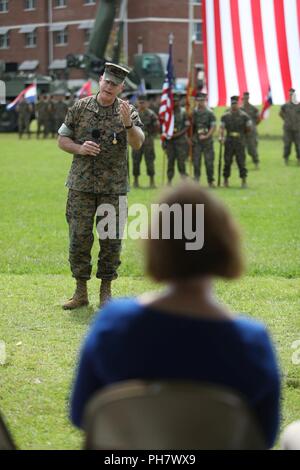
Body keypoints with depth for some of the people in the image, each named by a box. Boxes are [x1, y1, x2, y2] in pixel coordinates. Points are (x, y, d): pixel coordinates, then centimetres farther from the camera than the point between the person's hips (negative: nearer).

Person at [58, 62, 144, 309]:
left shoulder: (128, 111, 0)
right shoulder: (80, 108, 3)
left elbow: (138, 143, -12)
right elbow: (62, 139, 9)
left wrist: (128, 123, -30)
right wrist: (79, 148, -11)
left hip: (113, 186, 0)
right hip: (81, 185, 1)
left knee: (111, 240, 3)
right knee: (79, 238, 0)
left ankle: (106, 291, 15)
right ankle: (81, 292, 9)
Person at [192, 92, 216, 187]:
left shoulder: (210, 113, 0)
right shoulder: (193, 112, 5)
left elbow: (213, 127, -3)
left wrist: (206, 136, -14)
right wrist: (190, 137, -1)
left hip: (207, 139, -1)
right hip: (196, 140, 1)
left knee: (209, 161, 0)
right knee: (196, 161, -1)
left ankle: (211, 181, 10)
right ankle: (196, 180, 4)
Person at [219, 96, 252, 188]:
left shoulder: (244, 116, 2)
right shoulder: (225, 116, 6)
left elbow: (249, 128, 8)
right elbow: (222, 127, 2)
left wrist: (241, 133, 6)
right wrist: (221, 136, -13)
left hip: (240, 142, -1)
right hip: (229, 142, 2)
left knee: (241, 161, -5)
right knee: (227, 161, 3)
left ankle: (244, 181, 0)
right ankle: (226, 180, 13)